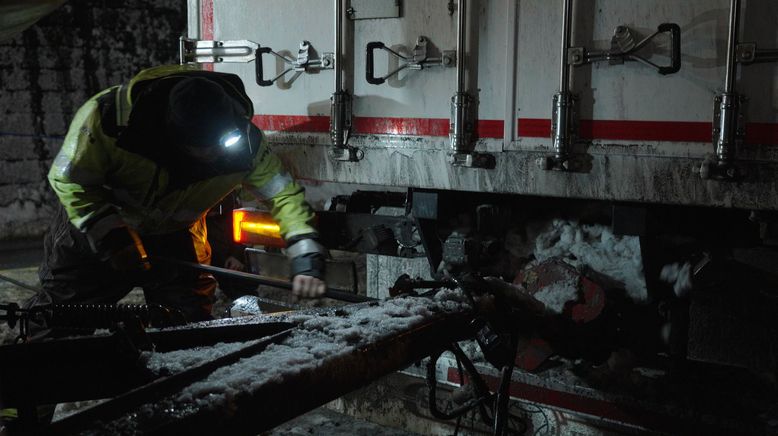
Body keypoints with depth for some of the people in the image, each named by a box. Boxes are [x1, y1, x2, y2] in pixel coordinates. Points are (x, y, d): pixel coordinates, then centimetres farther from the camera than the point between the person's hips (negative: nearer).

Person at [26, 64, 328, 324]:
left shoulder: (245, 140, -28)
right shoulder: (108, 115, -35)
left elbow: (284, 192, -18)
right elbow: (69, 179, -23)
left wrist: (306, 256, -31)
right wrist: (113, 238, -31)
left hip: (176, 237, 2)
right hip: (93, 226, -1)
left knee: (191, 324, -2)